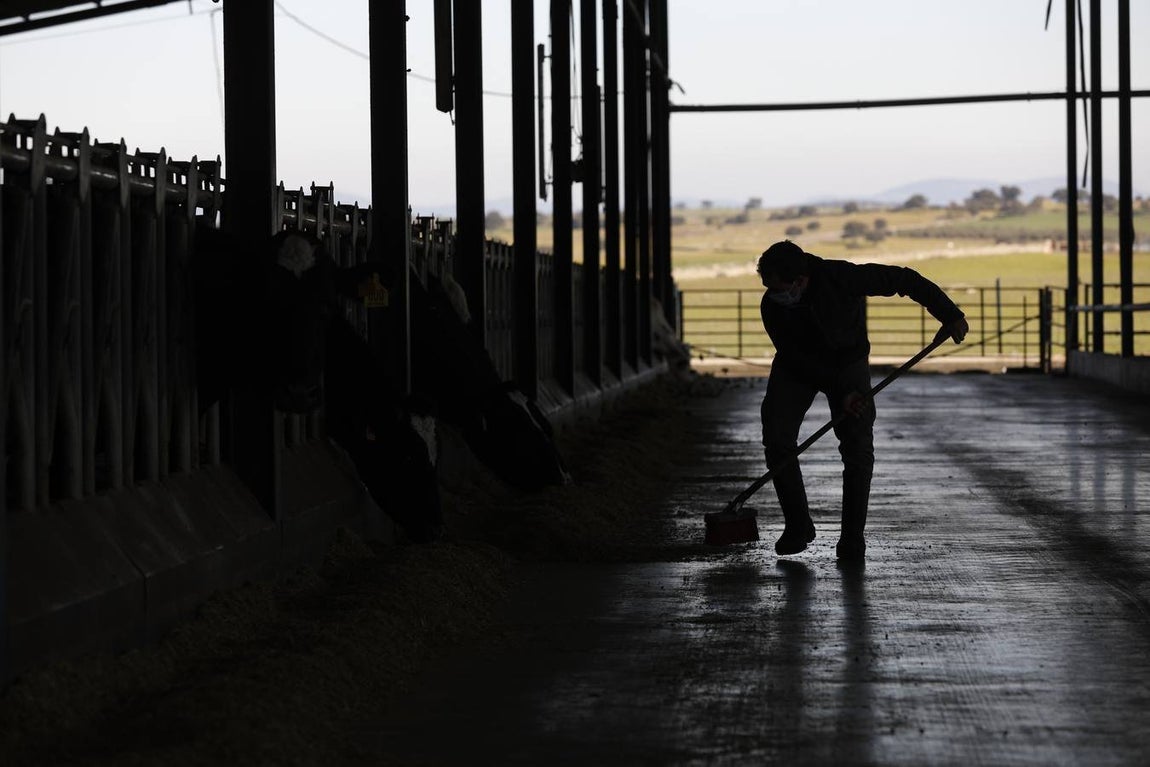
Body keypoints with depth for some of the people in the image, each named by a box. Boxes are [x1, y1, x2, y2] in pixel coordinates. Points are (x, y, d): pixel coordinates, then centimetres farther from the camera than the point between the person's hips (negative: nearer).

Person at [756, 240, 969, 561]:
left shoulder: (840, 278, -34)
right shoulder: (772, 306, -26)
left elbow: (905, 280, -25)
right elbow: (795, 358, -19)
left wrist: (950, 314, -25)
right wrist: (839, 391, -26)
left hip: (847, 361, -2)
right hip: (798, 367, 2)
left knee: (858, 447, -14)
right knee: (777, 439, -12)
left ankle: (853, 535, -4)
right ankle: (798, 526, 3)